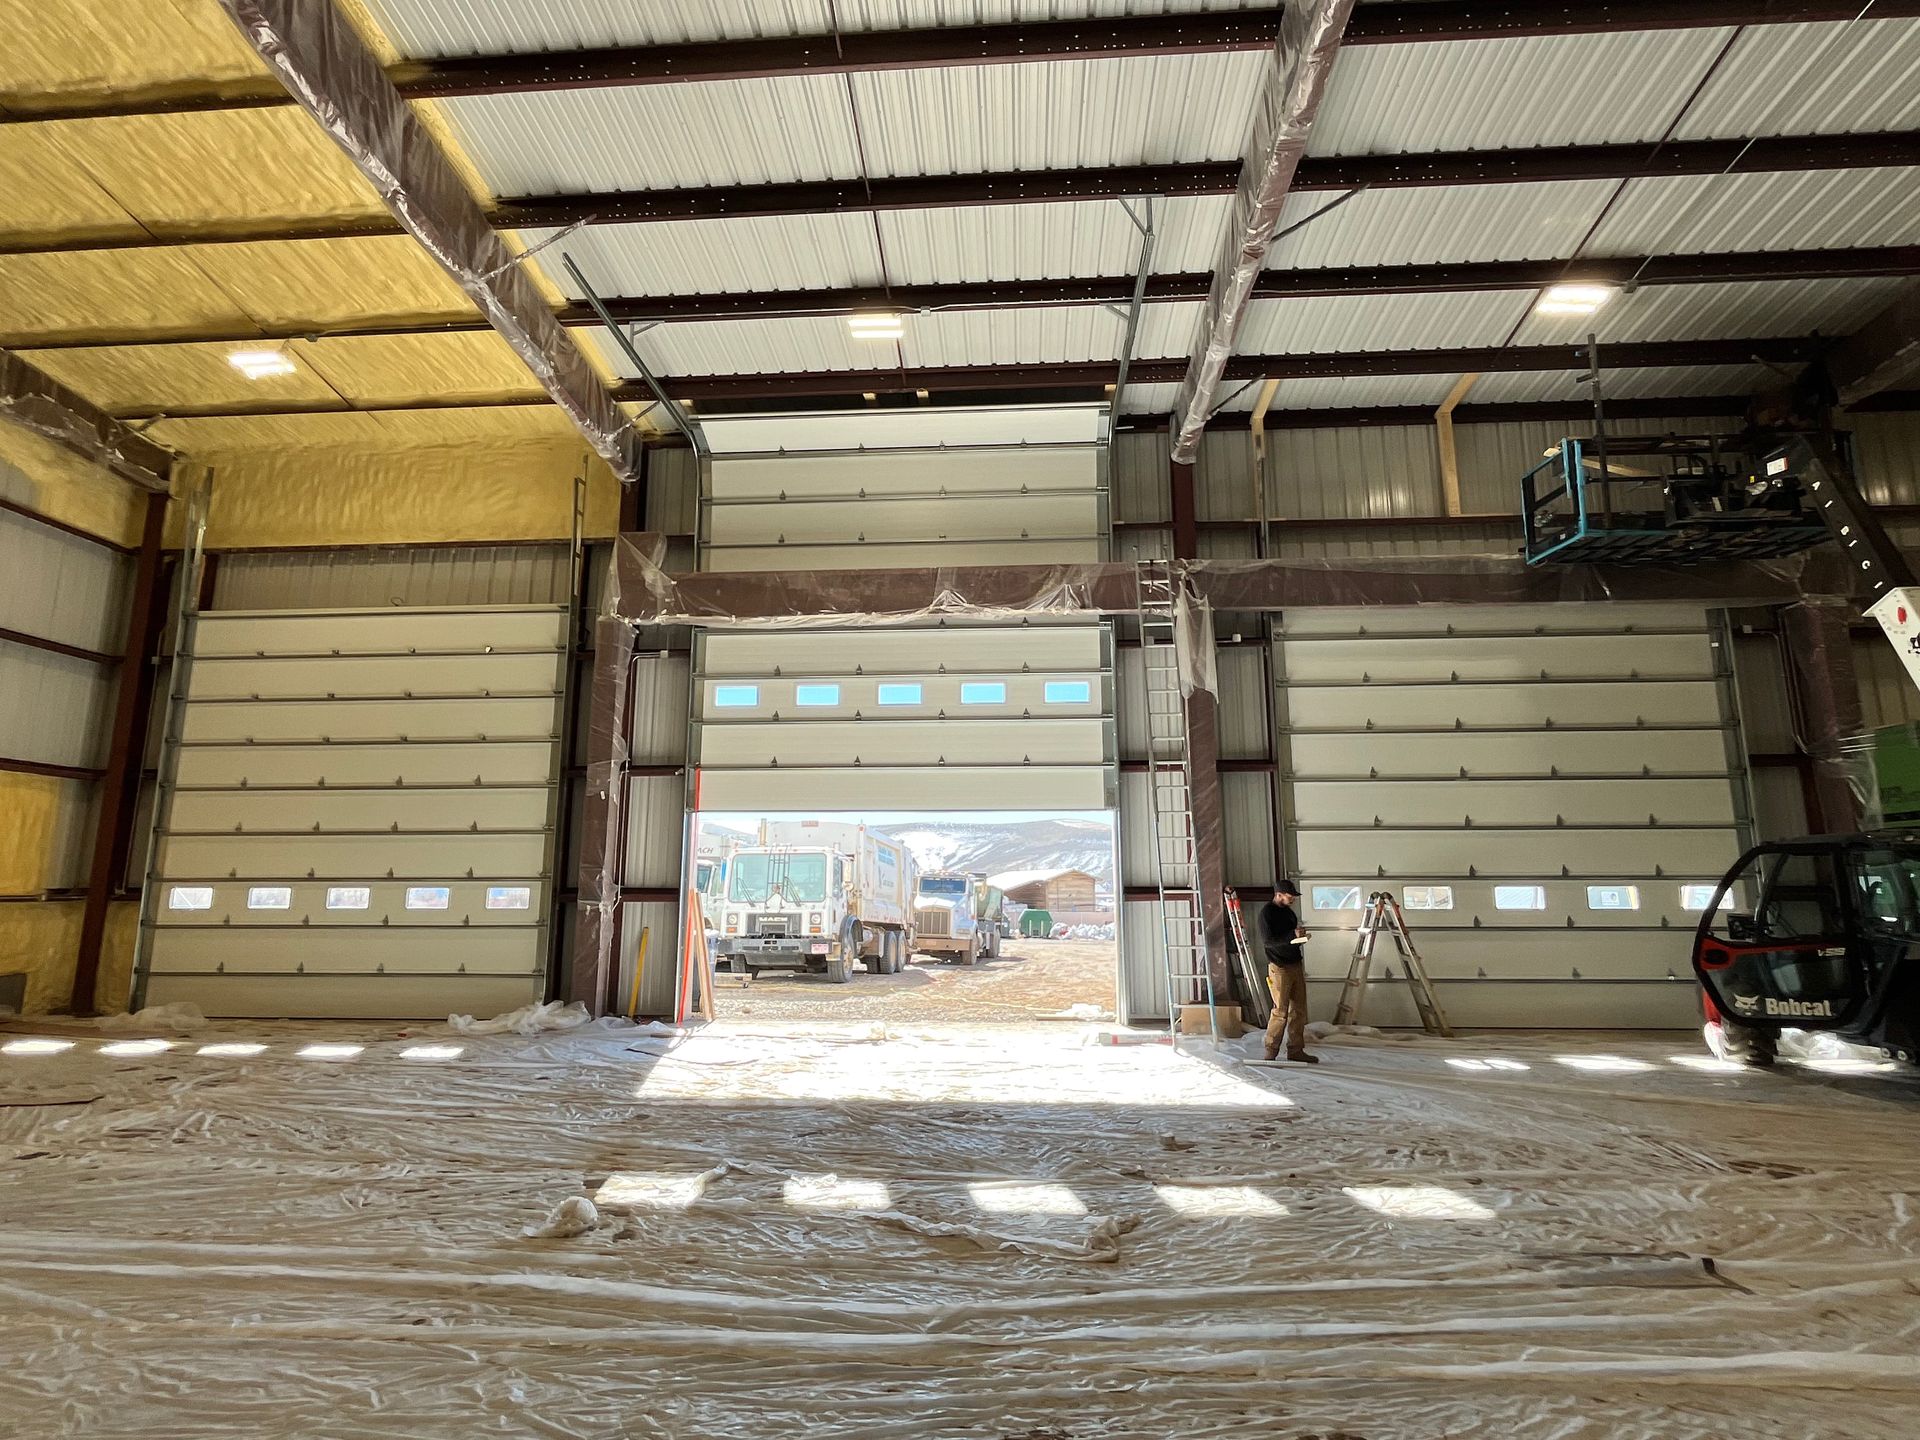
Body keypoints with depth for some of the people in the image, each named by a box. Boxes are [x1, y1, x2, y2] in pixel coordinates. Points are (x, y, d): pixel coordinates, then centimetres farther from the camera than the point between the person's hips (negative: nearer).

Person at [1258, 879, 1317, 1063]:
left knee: (1299, 1010, 9)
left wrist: (1300, 934, 6)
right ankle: (1270, 1053, 3)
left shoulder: (1288, 911, 15)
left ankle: (1296, 1051, 17)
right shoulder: (1267, 912, -11)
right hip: (1279, 967, -8)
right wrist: (1293, 934, -25)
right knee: (1281, 1012, -6)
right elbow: (1267, 941, -19)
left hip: (1296, 965, 8)